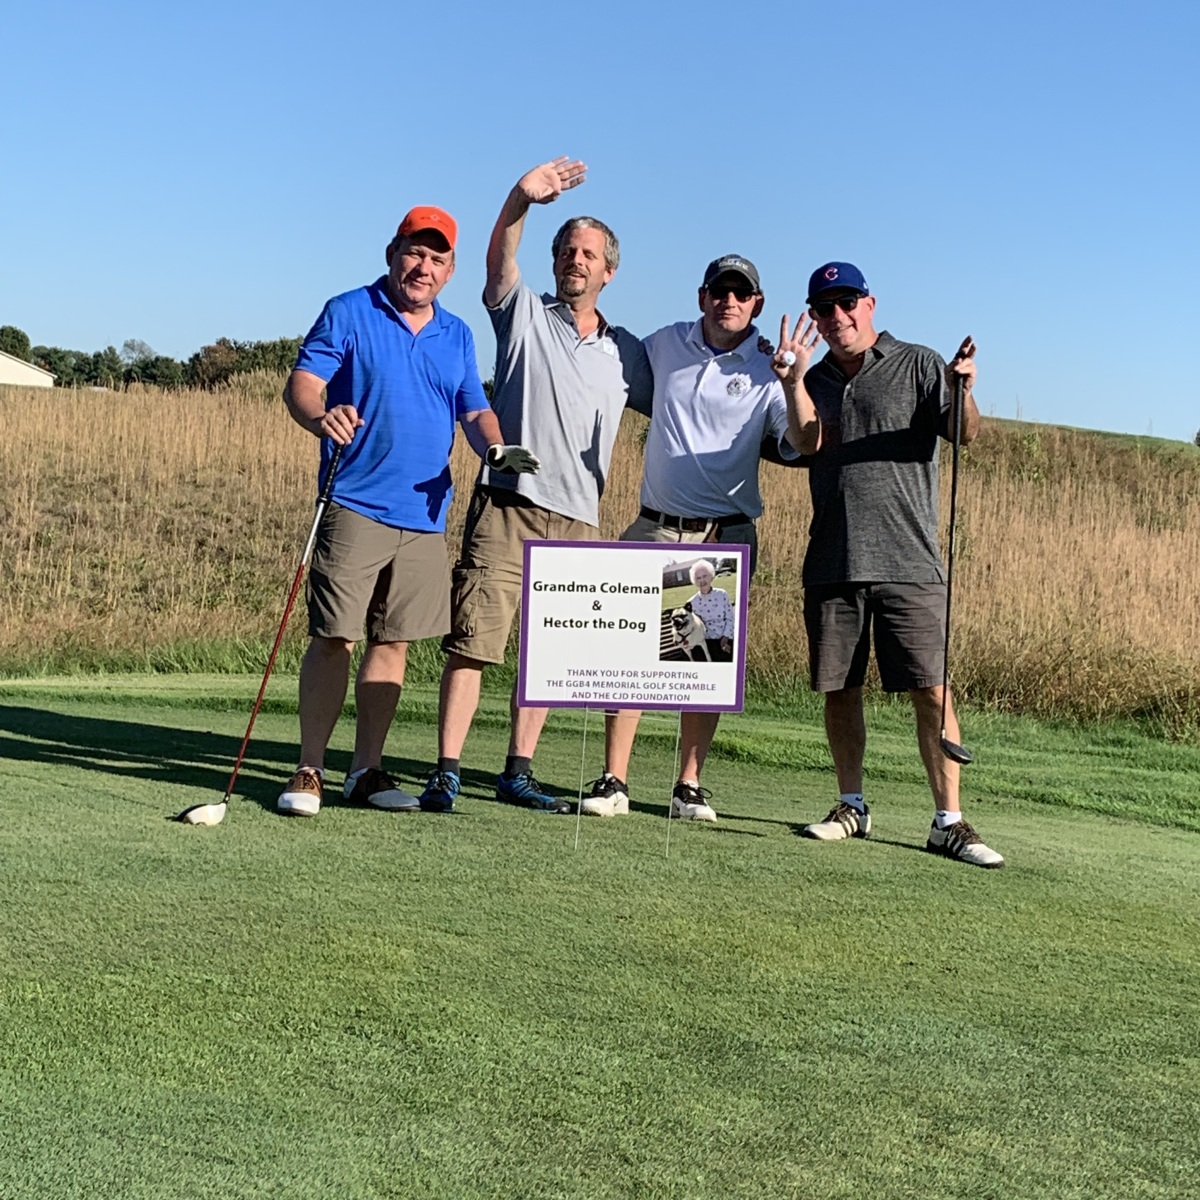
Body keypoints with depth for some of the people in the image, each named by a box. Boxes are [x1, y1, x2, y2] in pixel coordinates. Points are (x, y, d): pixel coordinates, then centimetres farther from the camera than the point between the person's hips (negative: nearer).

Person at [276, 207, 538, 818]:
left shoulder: (457, 335, 16)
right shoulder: (348, 313, 1)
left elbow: (474, 410, 17)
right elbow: (300, 385, -7)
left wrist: (496, 447, -5)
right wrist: (322, 417, -29)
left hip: (425, 514, 5)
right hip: (355, 508, -5)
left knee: (393, 641, 7)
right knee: (333, 637, -6)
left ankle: (366, 769, 16)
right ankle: (309, 769, 2)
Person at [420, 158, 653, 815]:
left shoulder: (626, 351, 16)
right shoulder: (524, 313, 6)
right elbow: (499, 261, -10)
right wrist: (521, 199, -27)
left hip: (578, 518, 4)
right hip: (508, 503, -4)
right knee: (472, 638, -9)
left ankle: (518, 771, 17)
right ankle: (446, 771, -6)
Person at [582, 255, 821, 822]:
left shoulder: (766, 371, -3)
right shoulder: (664, 345, 7)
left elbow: (806, 444, -18)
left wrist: (793, 382, -33)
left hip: (727, 536, -2)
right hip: (656, 526, 2)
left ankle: (689, 786, 11)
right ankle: (613, 781, 0)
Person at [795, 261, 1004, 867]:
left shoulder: (918, 365, 3)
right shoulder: (813, 381, 16)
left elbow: (965, 433, -7)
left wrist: (962, 391, -30)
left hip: (908, 562, -4)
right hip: (832, 563, 4)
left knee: (931, 690, -8)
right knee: (839, 689, 7)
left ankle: (949, 821, -4)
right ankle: (852, 806, 21)